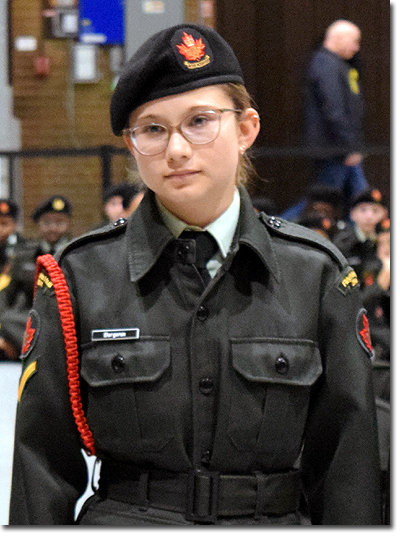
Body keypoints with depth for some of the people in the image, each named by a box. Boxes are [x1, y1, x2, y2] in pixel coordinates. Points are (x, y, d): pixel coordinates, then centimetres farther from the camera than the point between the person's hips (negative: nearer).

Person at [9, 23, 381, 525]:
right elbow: (43, 461, 5)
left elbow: (347, 462, 7)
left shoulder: (318, 274, 6)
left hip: (278, 518, 1)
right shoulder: (78, 277, 4)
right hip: (122, 518, -1)